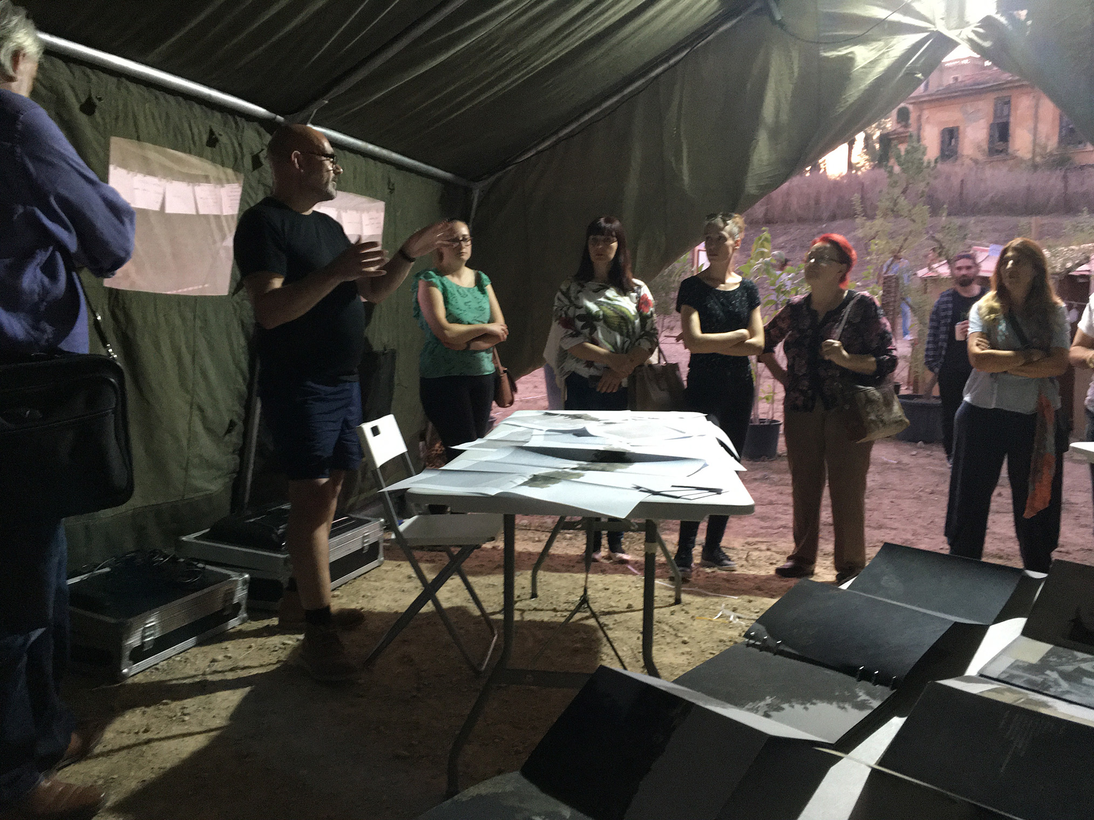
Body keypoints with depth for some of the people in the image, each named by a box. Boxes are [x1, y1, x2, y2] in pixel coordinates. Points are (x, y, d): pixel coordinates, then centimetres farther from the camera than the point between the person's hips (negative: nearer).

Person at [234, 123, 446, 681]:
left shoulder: (327, 226, 18)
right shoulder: (265, 222, -10)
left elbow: (374, 291, 20)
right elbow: (270, 310, -20)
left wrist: (409, 255, 7)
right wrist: (334, 273, -28)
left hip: (341, 382, 9)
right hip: (298, 384, -9)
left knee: (327, 491, 10)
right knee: (311, 495, -11)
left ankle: (301, 597, 22)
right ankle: (318, 633, -8)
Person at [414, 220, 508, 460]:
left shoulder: (481, 279, 12)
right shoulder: (430, 280, -4)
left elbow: (500, 330, 5)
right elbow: (444, 331, -16)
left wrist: (467, 343, -11)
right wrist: (484, 328, -5)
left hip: (482, 374, 6)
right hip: (444, 377, -5)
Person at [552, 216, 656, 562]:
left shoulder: (637, 291, 9)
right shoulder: (571, 289, 6)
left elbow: (650, 338, 3)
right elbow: (568, 340, -4)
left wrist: (623, 369, -11)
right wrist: (611, 358, -11)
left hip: (623, 390, 1)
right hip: (582, 387, -1)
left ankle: (617, 543, 11)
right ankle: (592, 542, 10)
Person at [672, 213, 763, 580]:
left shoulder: (748, 289, 8)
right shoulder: (692, 287, -3)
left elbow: (757, 345, -1)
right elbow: (693, 341, -15)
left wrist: (711, 343, -10)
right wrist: (737, 335, -6)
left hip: (739, 388, 5)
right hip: (704, 387, -4)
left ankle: (713, 547, 20)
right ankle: (684, 552, -8)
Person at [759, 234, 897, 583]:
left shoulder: (863, 306, -5)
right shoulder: (796, 309, 8)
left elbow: (888, 359, -8)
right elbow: (765, 341, 25)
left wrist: (846, 360, -22)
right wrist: (781, 374, 13)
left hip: (847, 412, -4)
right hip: (802, 411, 5)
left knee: (847, 491, 0)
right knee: (803, 487, 12)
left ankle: (851, 567, 13)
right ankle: (802, 557, 26)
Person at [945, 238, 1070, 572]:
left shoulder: (1054, 312, 3)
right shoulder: (984, 309, 0)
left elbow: (1059, 364, -10)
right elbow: (978, 357, -15)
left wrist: (1004, 366, -16)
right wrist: (1028, 356, -12)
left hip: (1034, 420, 1)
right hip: (983, 415, 0)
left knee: (1034, 505, 10)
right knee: (970, 499, 7)